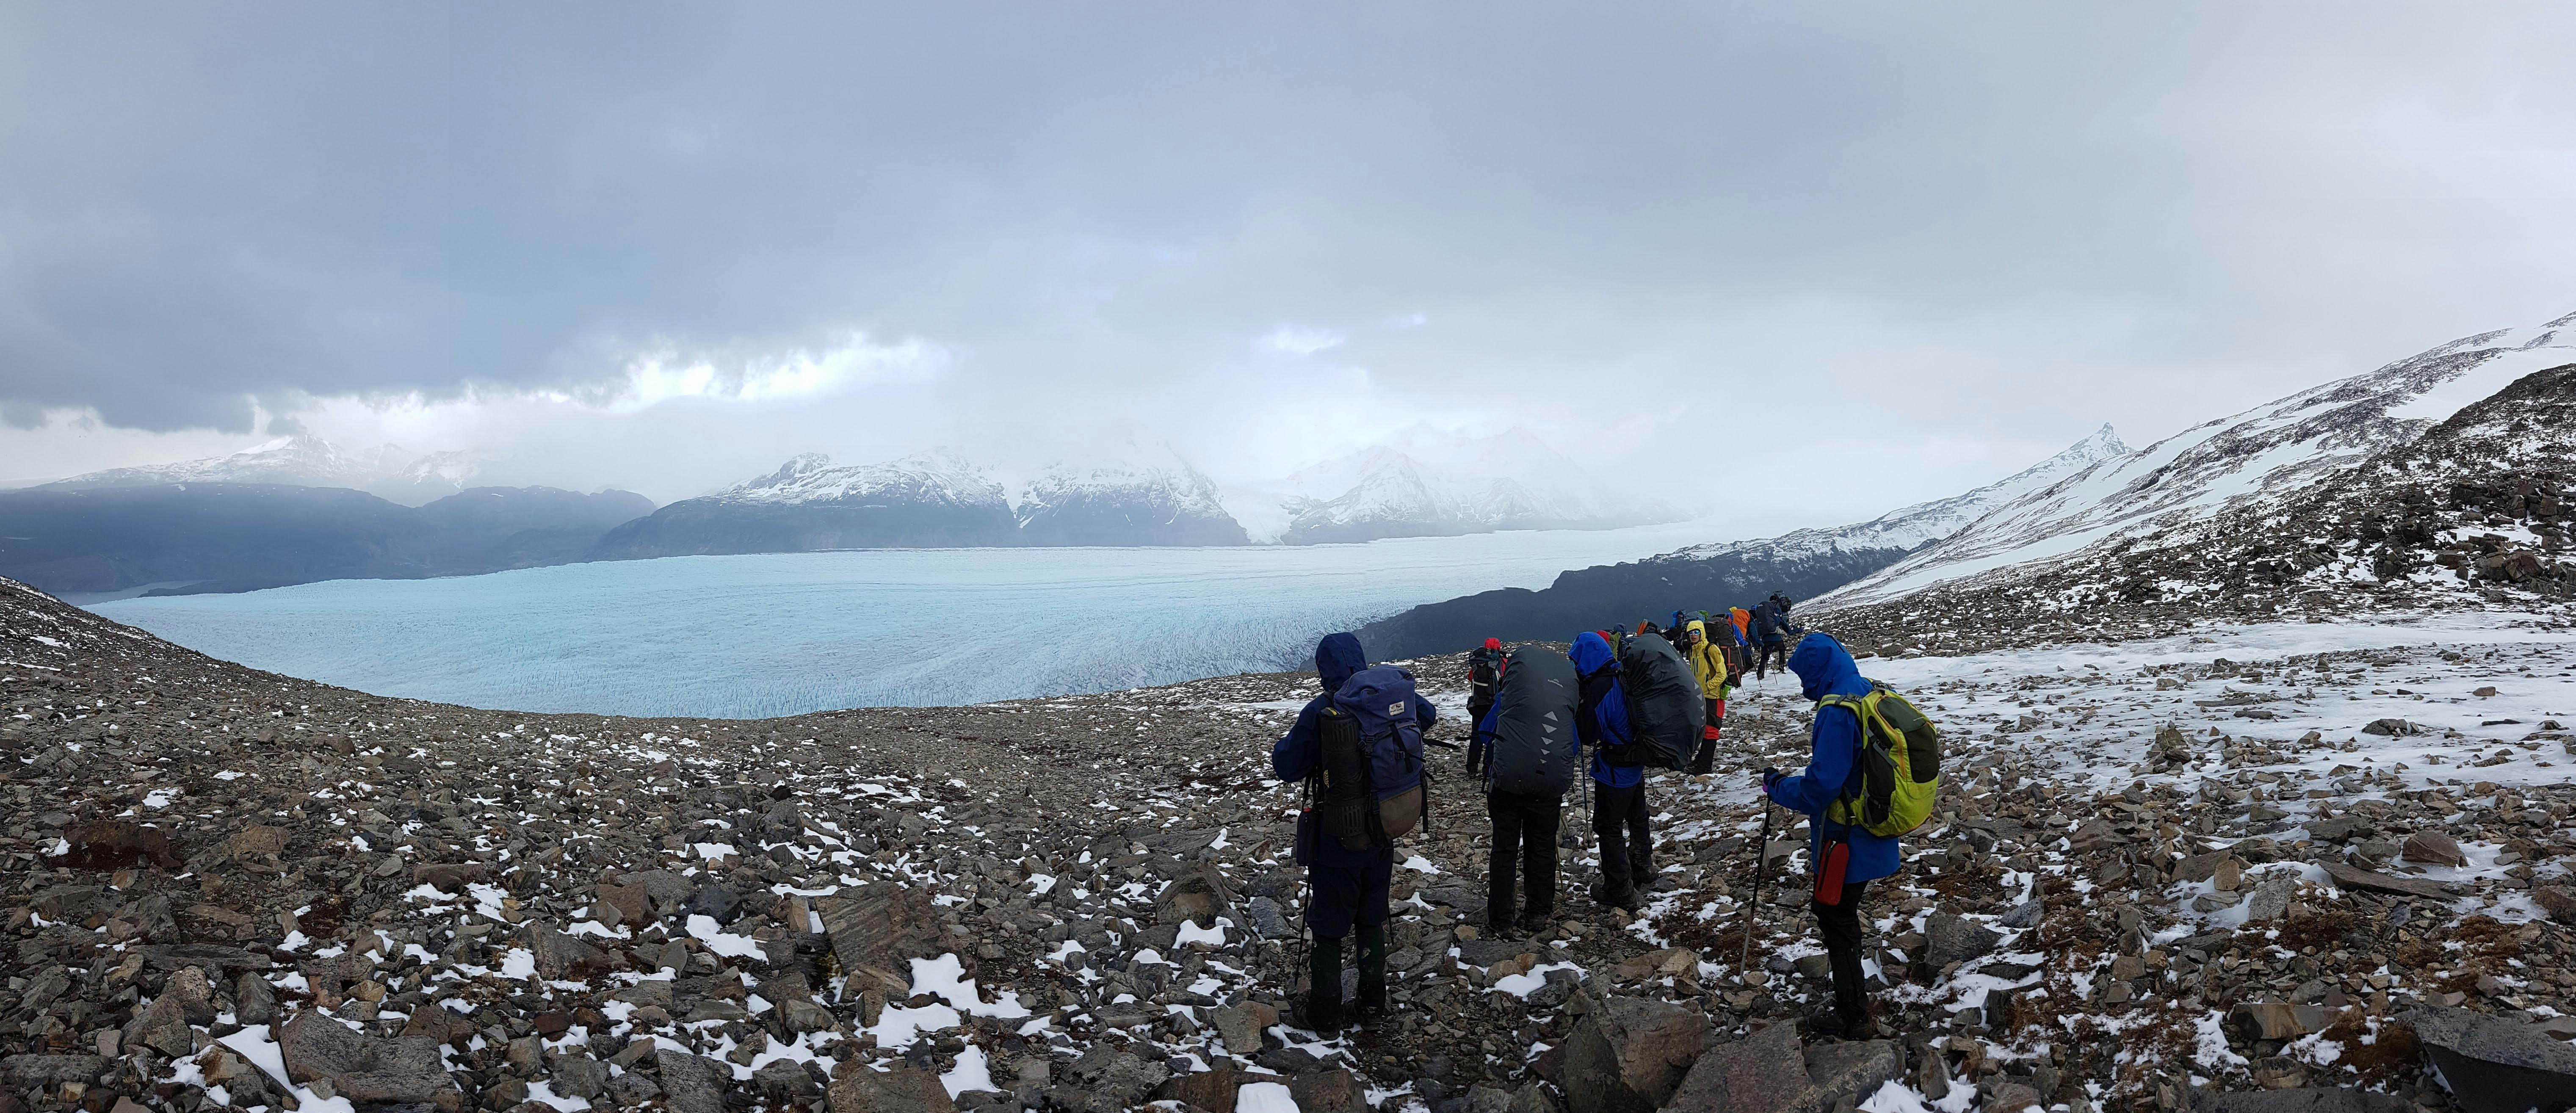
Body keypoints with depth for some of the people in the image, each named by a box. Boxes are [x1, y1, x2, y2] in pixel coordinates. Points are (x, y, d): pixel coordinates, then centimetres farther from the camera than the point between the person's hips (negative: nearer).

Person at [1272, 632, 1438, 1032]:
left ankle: (1323, 1012, 19)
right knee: (1373, 920, 21)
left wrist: (1288, 737, 4)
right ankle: (1373, 1001, 32)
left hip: (1336, 841, -5)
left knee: (1328, 928, 9)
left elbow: (1288, 767, -13)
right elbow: (1427, 715, 16)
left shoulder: (1320, 712, -21)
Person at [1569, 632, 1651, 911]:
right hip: (1637, 762, 9)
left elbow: (1587, 735, -20)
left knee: (1608, 826, 1)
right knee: (1636, 817, 26)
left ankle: (1620, 891, 6)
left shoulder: (1600, 688, -25)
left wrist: (1577, 707, -7)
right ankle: (1643, 866, 46)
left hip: (1614, 771, -9)